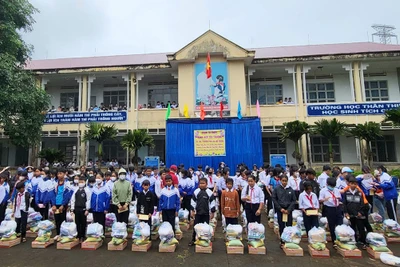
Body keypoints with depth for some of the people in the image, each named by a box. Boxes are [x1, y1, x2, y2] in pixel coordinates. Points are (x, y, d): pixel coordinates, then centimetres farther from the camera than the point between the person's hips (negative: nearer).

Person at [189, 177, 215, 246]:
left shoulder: (210, 192, -8)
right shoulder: (196, 191, -4)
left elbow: (212, 202, -4)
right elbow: (193, 201, 3)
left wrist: (212, 212, -3)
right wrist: (193, 210, 2)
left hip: (206, 213, -1)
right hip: (197, 212, 1)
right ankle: (193, 240, 20)